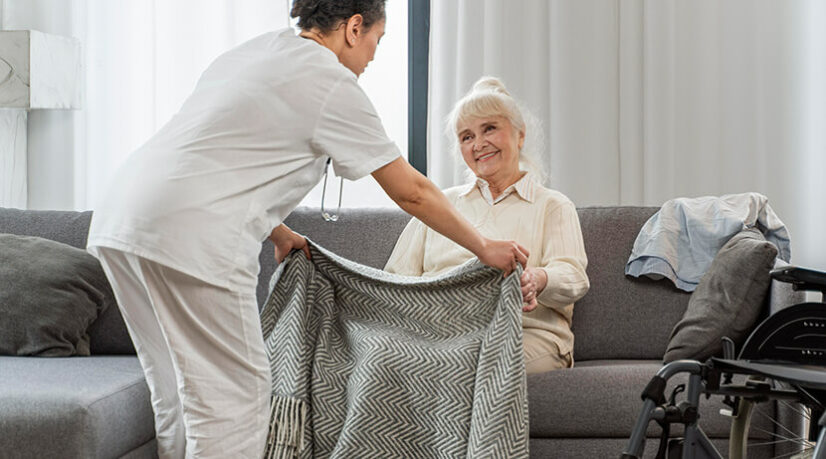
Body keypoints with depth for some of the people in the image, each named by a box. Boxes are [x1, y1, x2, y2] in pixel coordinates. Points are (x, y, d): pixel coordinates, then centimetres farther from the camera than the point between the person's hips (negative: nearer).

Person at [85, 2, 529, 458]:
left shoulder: (252, 51, 23)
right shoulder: (331, 82, -1)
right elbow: (411, 192, 3)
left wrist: (277, 233, 35)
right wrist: (484, 248, 14)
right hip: (185, 234, -9)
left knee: (181, 395, 16)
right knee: (232, 398, -2)